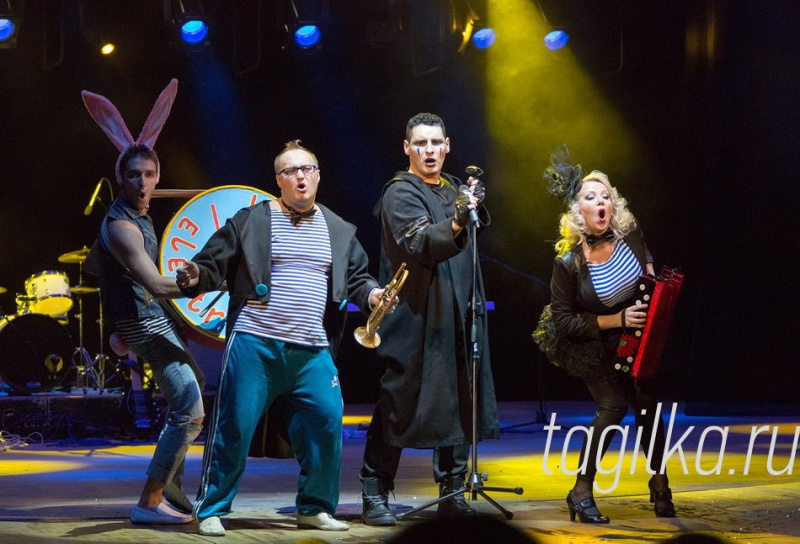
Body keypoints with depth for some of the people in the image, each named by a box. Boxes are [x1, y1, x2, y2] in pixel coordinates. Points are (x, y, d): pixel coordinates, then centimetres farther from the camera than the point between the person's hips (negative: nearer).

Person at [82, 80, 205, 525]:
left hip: (160, 320, 11)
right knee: (190, 410, -16)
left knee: (194, 394, 22)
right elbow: (157, 285, -30)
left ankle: (171, 486, 29)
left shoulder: (140, 213, 8)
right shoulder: (121, 226, -23)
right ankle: (150, 502, -13)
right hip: (145, 325, -11)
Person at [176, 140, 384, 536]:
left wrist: (370, 294, -4)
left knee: (327, 425, -3)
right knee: (233, 428, -3)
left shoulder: (339, 231, 15)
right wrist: (195, 277, -18)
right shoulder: (251, 221, 4)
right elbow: (215, 265, 2)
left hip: (312, 352, 3)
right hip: (254, 344, -3)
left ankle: (314, 509, 13)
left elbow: (356, 278, 17)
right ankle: (211, 511, 8)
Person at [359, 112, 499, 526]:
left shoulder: (453, 189, 16)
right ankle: (374, 495, 0)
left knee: (457, 405, 6)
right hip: (416, 318, -7)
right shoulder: (400, 193, -6)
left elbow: (472, 236, 22)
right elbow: (420, 244, -21)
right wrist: (456, 222, -39)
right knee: (399, 404, -5)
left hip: (457, 317, 7)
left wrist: (475, 208, 1)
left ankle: (452, 493, 12)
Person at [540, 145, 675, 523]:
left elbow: (646, 259, 10)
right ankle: (582, 492, -7)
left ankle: (659, 484, 15)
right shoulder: (568, 263, -26)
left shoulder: (629, 232, -15)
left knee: (647, 402, -5)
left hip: (632, 338, 4)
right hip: (588, 346, -4)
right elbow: (563, 321, -21)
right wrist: (617, 319, -25)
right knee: (613, 405, -19)